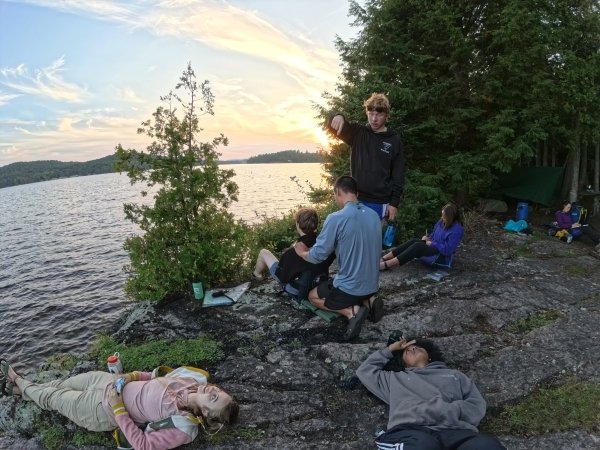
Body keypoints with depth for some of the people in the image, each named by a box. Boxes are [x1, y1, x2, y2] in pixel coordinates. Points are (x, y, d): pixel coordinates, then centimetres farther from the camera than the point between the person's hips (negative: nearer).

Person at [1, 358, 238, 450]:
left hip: (105, 411, -5)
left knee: (52, 398, 15)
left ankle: (22, 386, 46)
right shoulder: (193, 384, -16)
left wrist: (117, 408, -29)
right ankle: (24, 385, 51)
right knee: (66, 383, 20)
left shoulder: (184, 429, -32)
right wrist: (129, 376, -10)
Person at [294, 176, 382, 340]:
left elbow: (317, 256, -15)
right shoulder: (374, 215, 0)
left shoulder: (336, 218, -22)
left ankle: (352, 311, -3)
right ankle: (369, 302, 6)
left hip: (349, 288, -6)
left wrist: (303, 253, 8)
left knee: (313, 296, 21)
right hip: (372, 285, 7)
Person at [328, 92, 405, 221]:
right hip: (356, 199, 2)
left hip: (379, 203, -1)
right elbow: (333, 126, -9)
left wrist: (394, 203, -3)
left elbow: (398, 175, 1)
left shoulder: (394, 140, 1)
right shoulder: (358, 132, 4)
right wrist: (338, 117, -33)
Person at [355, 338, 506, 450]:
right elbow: (364, 371, 42)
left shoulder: (454, 375, 35)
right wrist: (390, 349, 44)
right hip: (410, 431, -1)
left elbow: (477, 405, 21)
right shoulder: (395, 378, 35)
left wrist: (448, 410, -1)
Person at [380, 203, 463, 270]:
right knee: (413, 241, -19)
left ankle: (385, 265, -41)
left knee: (417, 246, -30)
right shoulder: (442, 221, 5)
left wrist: (432, 243, -17)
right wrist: (428, 237, -1)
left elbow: (447, 250, -24)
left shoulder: (456, 230, -20)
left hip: (441, 256, -8)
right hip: (433, 247, 8)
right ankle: (383, 259, -28)